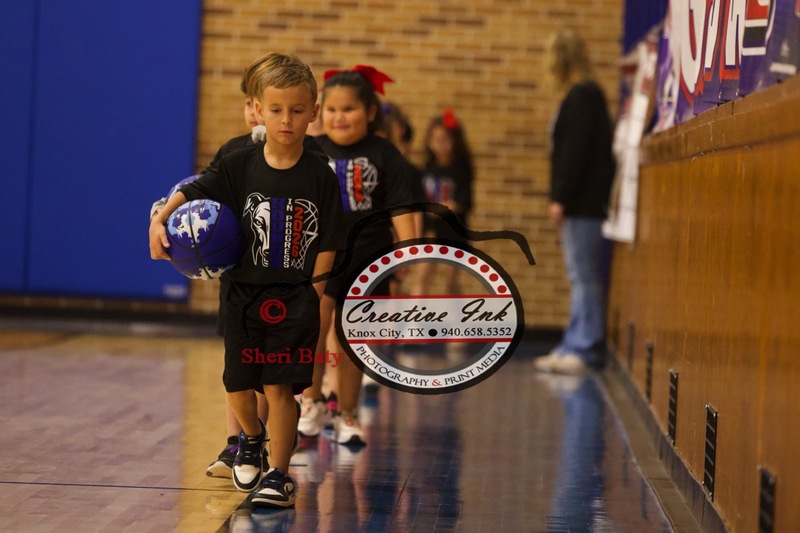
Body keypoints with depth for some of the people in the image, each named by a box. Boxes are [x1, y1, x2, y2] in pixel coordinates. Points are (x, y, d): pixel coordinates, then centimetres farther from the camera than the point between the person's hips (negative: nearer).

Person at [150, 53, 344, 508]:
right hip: (243, 294, 2)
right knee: (238, 385, 9)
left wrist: (313, 295, -7)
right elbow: (192, 192, -6)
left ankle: (279, 474, 5)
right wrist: (160, 219, -24)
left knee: (280, 387, -6)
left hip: (295, 298, -2)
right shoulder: (240, 166, -2)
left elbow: (326, 244, -2)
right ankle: (252, 438, 40)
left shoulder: (320, 176, -4)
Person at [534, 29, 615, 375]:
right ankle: (574, 347, 13)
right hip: (583, 203, 10)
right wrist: (561, 197, 16)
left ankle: (584, 350, -8)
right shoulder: (586, 95, 18)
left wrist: (560, 198, -17)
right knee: (582, 279, 10)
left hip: (583, 203, -10)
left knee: (585, 278, -8)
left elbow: (574, 152, -18)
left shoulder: (581, 97, -12)